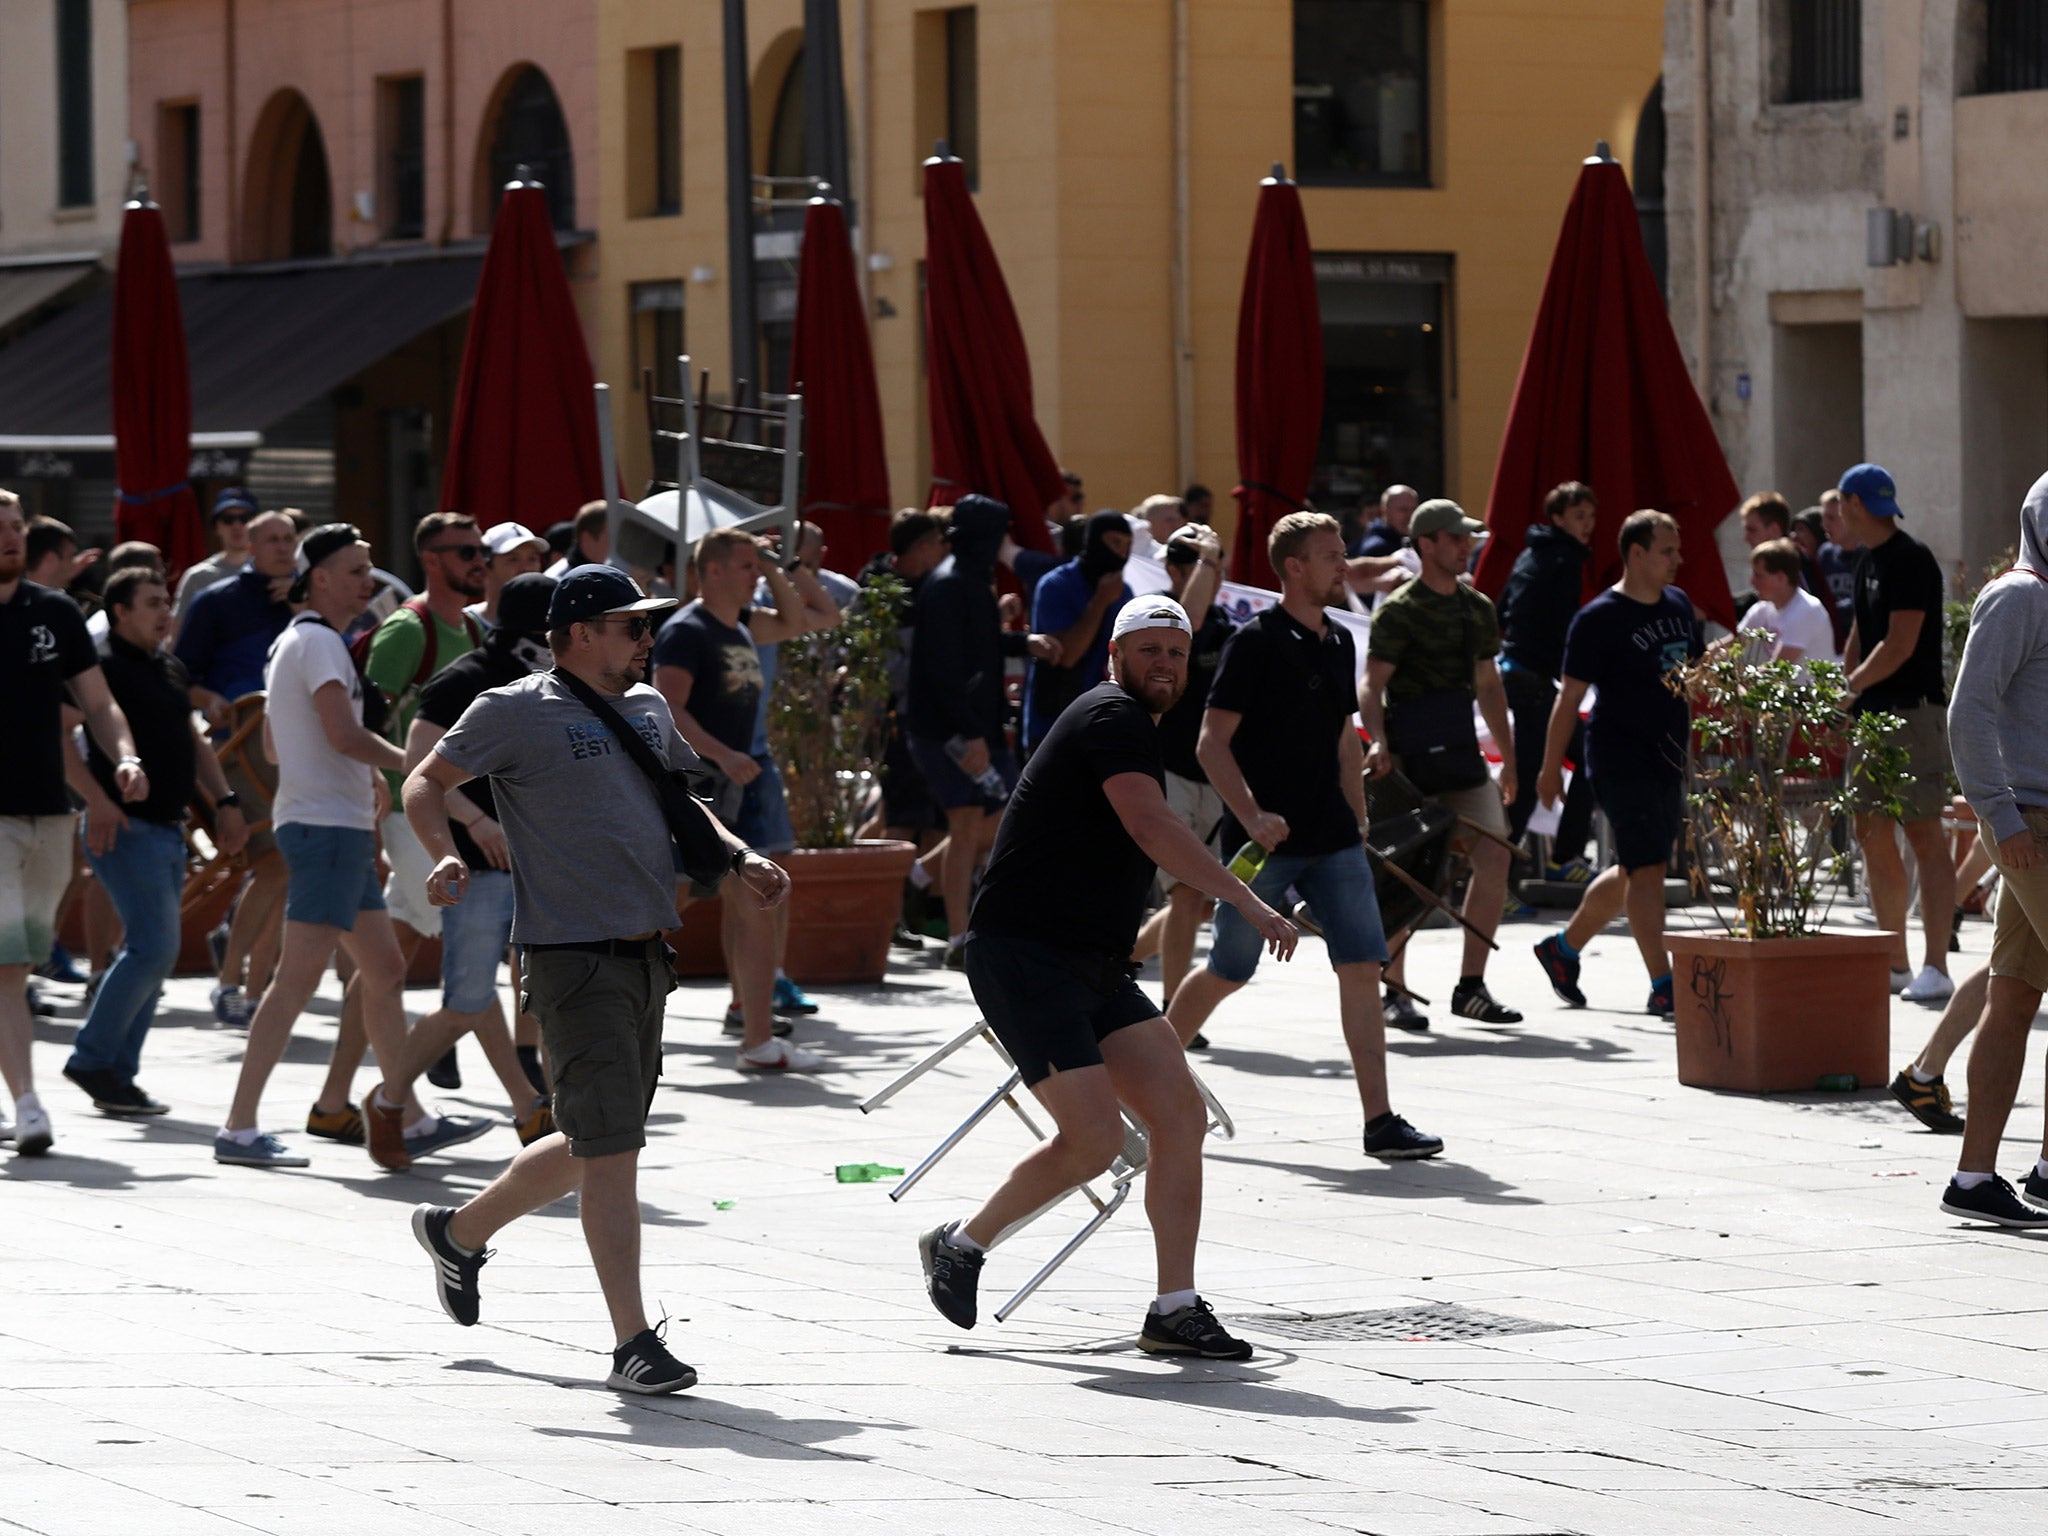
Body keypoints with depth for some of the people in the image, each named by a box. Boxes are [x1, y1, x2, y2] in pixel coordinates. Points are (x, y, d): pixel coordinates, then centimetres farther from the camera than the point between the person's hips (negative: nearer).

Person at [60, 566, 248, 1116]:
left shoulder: (171, 669, 16)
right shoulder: (104, 666, -10)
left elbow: (192, 738, 28)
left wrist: (224, 801, 19)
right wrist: (96, 799, -25)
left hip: (169, 828, 9)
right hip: (126, 826, -9)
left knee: (151, 954, 8)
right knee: (154, 947, -15)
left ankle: (117, 1076, 11)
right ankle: (93, 1059, -7)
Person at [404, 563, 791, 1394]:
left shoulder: (648, 709, 15)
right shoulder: (517, 711, -6)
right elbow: (425, 781, -2)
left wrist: (740, 860, 13)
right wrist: (445, 856, -21)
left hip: (646, 953, 8)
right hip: (573, 955, -8)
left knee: (595, 1145, 16)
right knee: (609, 1145, -10)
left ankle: (460, 1230, 38)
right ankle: (633, 1342, -8)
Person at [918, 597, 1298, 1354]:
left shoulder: (1135, 727, 20)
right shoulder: (1113, 717, -13)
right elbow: (1150, 826, -29)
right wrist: (1248, 902, -33)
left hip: (1091, 965, 10)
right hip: (1022, 956, -10)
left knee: (1181, 1115, -2)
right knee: (1093, 1136, -16)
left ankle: (1174, 1310, -1)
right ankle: (962, 1244, 7)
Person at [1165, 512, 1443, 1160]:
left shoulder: (1339, 643, 12)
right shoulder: (1256, 642, -10)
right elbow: (1212, 743, -13)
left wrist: (1356, 824, 18)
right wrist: (1253, 817, -23)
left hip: (1332, 840, 6)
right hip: (1265, 840, -6)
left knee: (1362, 967, -5)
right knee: (1228, 972, 5)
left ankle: (1379, 1123, -7)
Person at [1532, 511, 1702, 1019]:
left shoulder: (1678, 604, 12)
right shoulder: (1599, 618, -10)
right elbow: (1570, 697, -8)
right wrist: (1551, 768, -8)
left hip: (1667, 759, 8)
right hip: (1621, 761, -8)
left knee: (1632, 871, 15)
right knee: (1646, 867, -13)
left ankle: (1564, 947, 34)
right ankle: (1663, 987, -15)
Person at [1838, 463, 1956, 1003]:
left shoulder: (1911, 560, -13)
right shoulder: (1867, 562, 17)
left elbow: (1900, 645, -18)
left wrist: (1852, 687, -8)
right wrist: (1841, 700, 13)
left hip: (1912, 711, -10)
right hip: (1869, 715, 10)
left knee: (1923, 834, -12)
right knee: (1873, 837, 9)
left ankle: (1936, 967, -16)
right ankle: (1895, 963, 14)